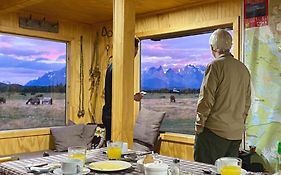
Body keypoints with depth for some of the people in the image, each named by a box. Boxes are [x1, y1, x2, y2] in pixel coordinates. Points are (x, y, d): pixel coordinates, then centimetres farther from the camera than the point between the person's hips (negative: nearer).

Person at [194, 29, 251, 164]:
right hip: (236, 133, 7)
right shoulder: (244, 69, 11)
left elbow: (206, 100, -12)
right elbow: (247, 103, 16)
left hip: (214, 131, -7)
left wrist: (199, 126, -4)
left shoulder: (215, 66, -10)